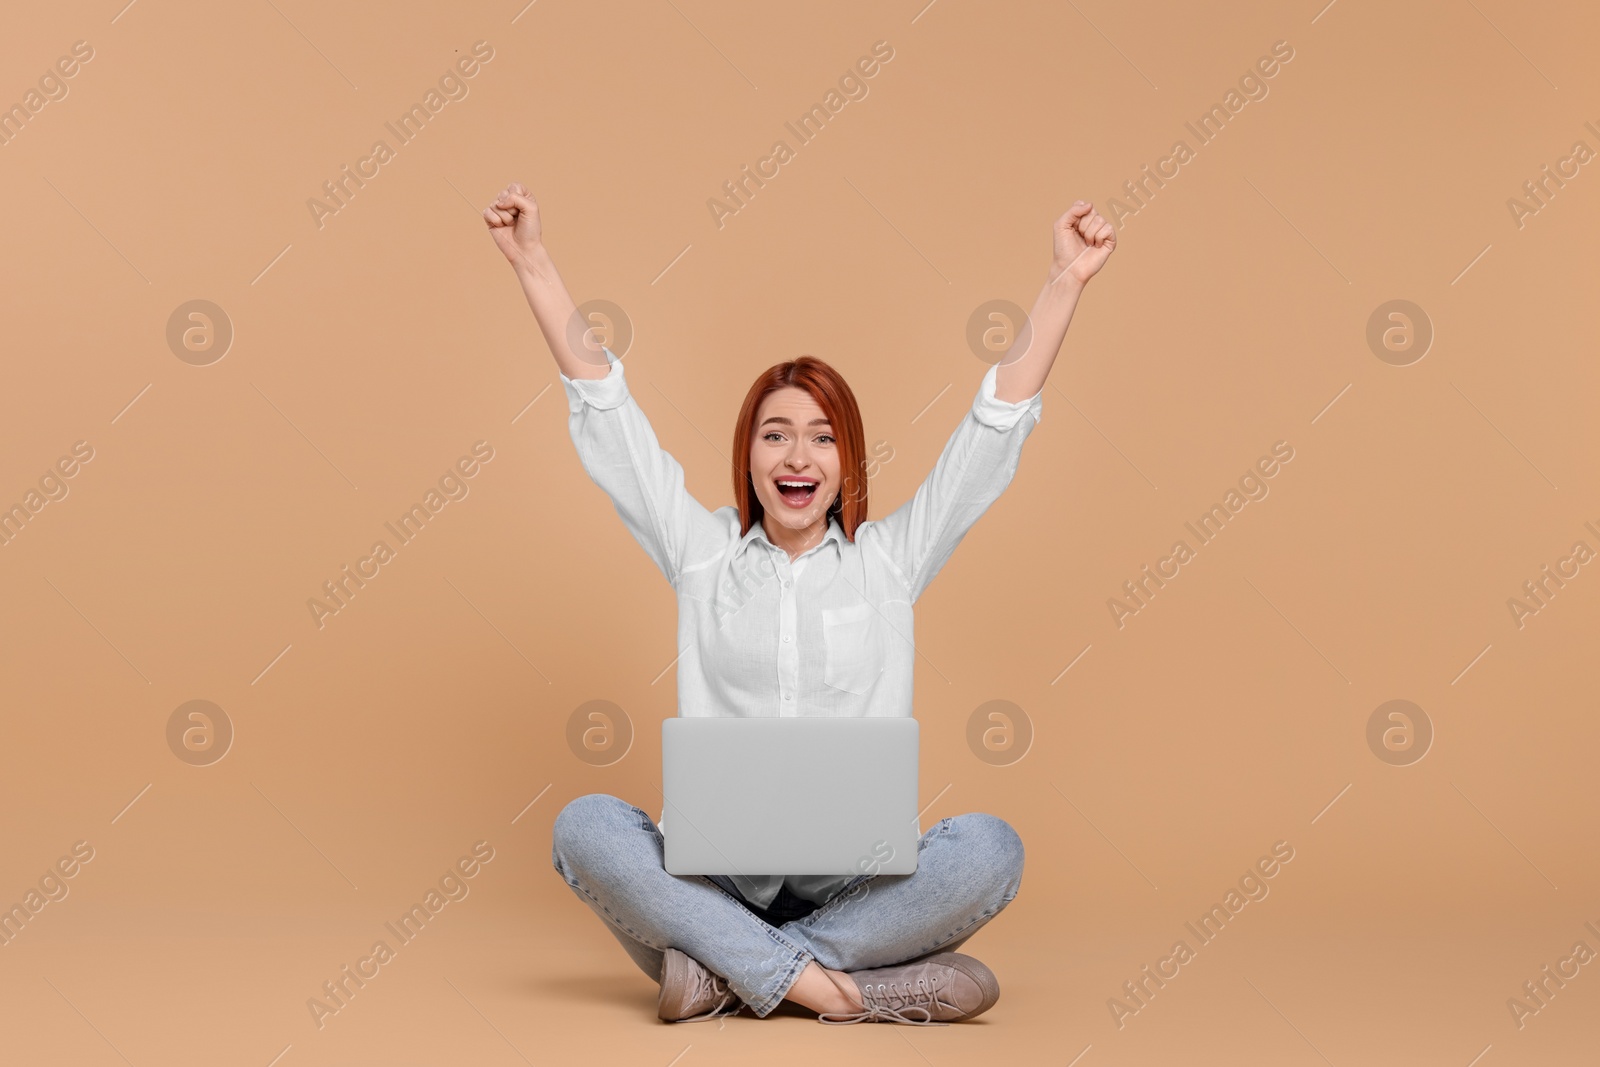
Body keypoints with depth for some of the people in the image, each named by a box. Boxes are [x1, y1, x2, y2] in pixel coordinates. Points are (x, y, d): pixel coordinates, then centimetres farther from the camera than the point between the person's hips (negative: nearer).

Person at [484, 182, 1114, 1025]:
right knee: (584, 827, -30)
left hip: (854, 879, 0)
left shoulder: (890, 559, 11)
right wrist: (533, 262, 2)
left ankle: (732, 972, -25)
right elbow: (603, 410, 8)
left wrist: (1065, 280, -1)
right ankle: (830, 987, -32)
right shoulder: (702, 552, 12)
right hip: (715, 871, 0)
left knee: (989, 848, -30)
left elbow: (998, 425, 6)